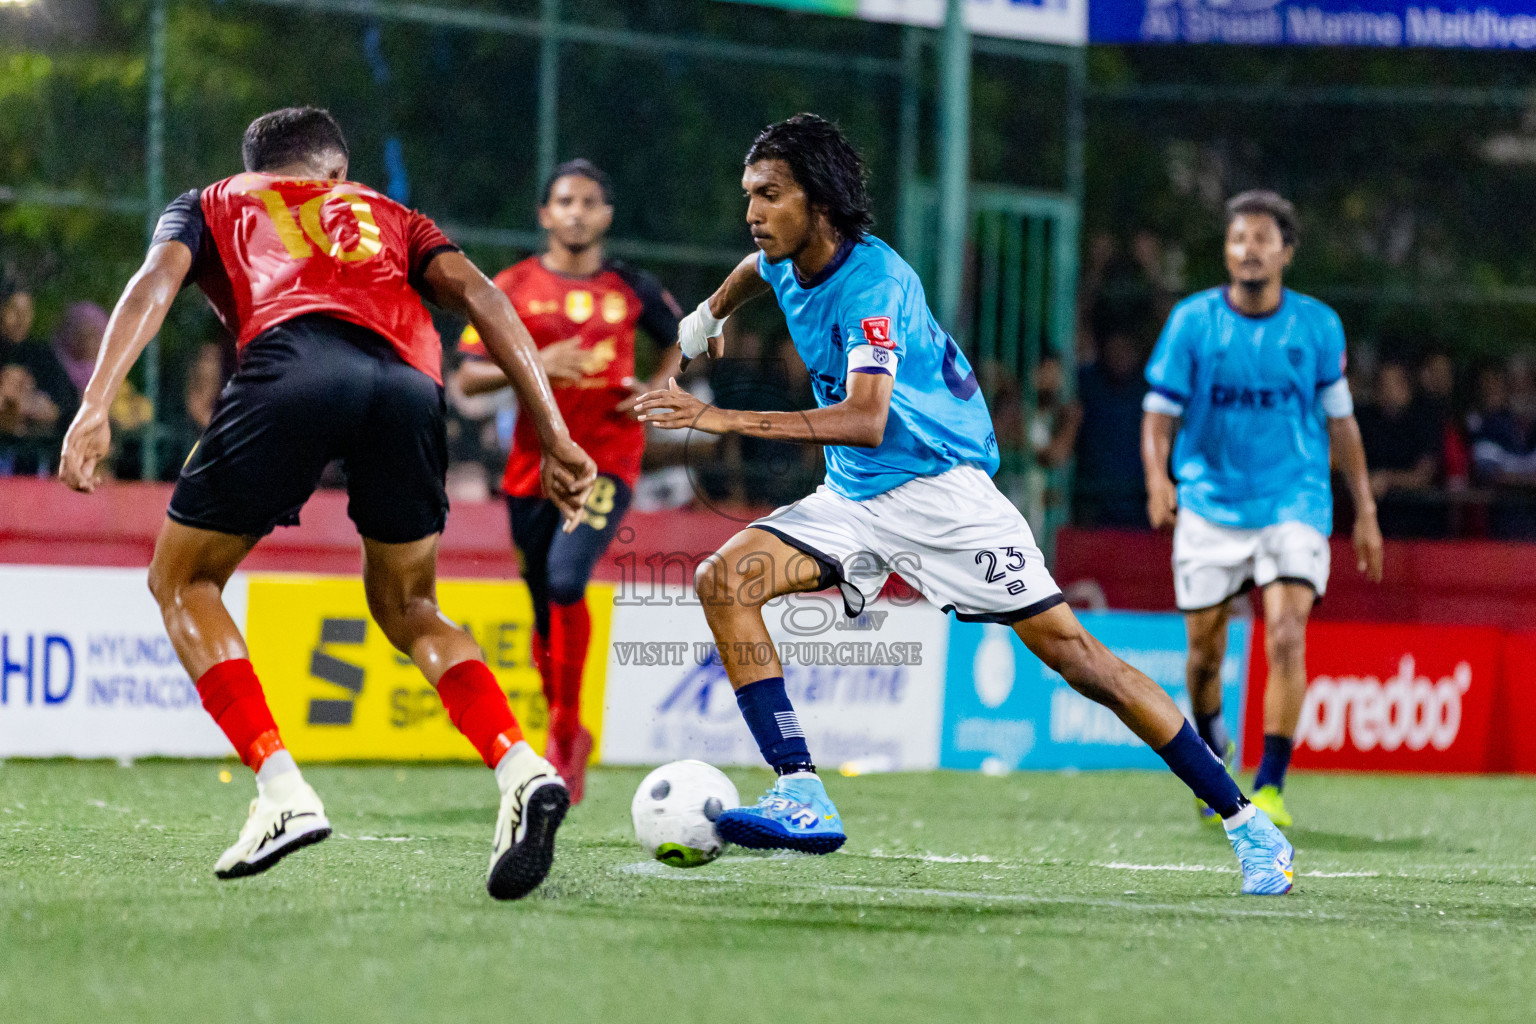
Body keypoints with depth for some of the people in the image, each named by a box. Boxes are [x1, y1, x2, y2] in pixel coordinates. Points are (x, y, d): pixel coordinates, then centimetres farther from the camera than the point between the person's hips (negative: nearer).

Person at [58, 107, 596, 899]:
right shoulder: (386, 216, 39)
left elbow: (156, 282, 14)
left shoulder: (210, 204, 35)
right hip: (409, 381, 3)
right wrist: (554, 438, 15)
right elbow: (476, 293, 21)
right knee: (408, 610, 23)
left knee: (181, 582, 17)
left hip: (291, 364, -3)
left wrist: (94, 409, 1)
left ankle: (281, 791, -2)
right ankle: (521, 768, -3)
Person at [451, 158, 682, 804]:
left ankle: (565, 727, -11)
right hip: (535, 459, 2)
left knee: (566, 578, -23)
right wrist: (534, 364, -17)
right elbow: (468, 378, -1)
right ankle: (568, 742, 27)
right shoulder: (513, 288, 3)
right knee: (546, 610, 7)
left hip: (607, 459, -2)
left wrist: (659, 391, 4)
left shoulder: (631, 288, 6)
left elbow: (679, 338, 23)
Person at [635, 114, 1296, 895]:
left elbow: (865, 418, -36)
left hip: (938, 488, -8)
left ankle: (1243, 821, -3)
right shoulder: (786, 262, 1)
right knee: (725, 578, -14)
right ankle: (802, 800, -20)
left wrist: (728, 421, -41)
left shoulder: (873, 283, -24)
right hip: (853, 498, 8)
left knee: (1069, 651, -10)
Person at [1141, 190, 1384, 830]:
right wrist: (1158, 477, -19)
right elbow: (1160, 411, 0)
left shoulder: (1318, 326, 2)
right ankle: (1210, 748, 38)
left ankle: (1270, 789, -17)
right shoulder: (1192, 321, -2)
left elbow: (1339, 418, 11)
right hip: (1210, 506, 1)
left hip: (1294, 504, -1)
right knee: (1205, 652, 7)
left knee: (1286, 638, -19)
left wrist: (1364, 509, 11)